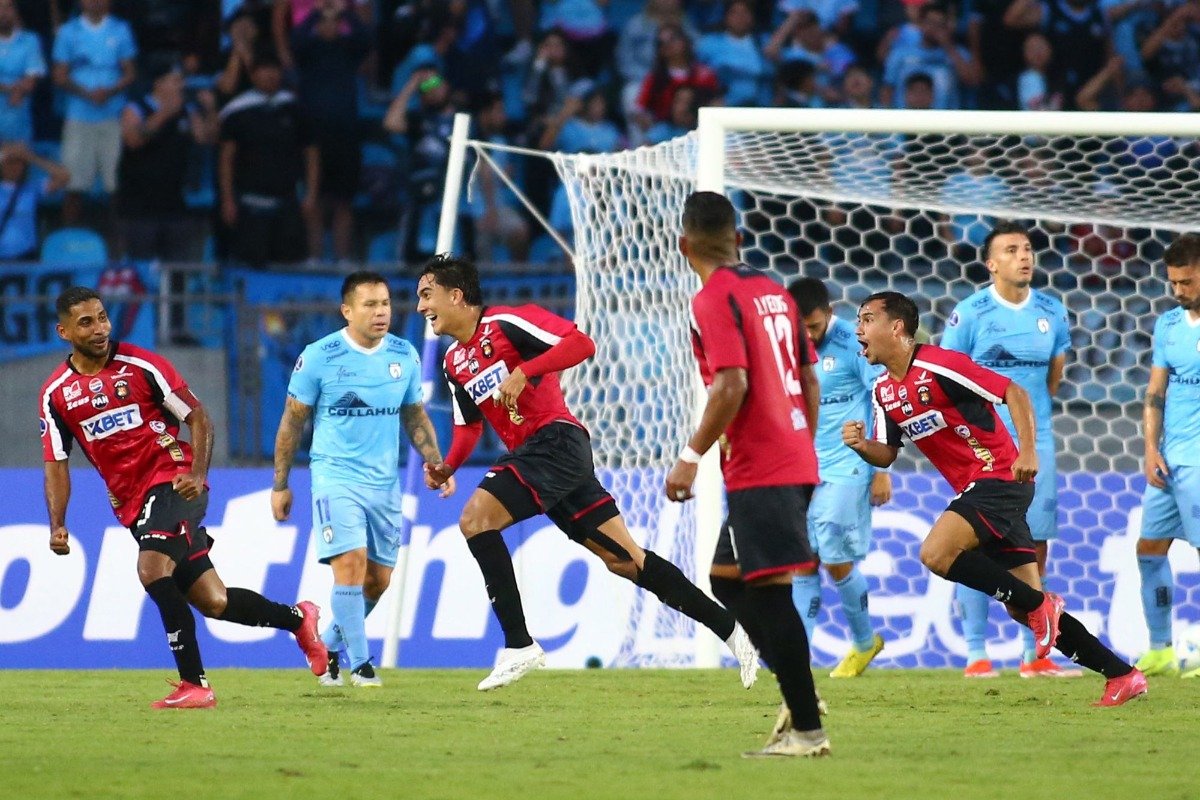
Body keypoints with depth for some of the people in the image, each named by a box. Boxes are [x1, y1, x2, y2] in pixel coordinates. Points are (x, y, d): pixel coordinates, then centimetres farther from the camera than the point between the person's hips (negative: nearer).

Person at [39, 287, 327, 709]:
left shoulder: (141, 365, -6)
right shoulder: (55, 393, 4)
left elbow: (198, 418, -1)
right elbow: (56, 463, 6)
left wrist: (198, 473, -16)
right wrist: (57, 525, -8)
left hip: (174, 482, -4)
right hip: (132, 503, 4)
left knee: (152, 568, -28)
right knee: (213, 602, 4)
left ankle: (194, 684, -22)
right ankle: (297, 618, 30)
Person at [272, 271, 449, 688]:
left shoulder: (405, 356, 4)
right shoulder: (319, 356, -8)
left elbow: (416, 418, 16)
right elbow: (292, 421, 0)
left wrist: (436, 465, 2)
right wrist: (280, 485, 1)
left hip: (385, 481, 5)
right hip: (335, 477, -4)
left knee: (378, 579, 6)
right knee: (351, 564, -17)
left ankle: (330, 648, 29)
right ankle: (359, 662, -5)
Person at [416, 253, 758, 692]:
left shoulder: (504, 323, -8)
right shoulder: (454, 362, 18)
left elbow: (581, 343, -16)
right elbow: (469, 425, 28)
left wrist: (523, 372, -24)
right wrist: (448, 466, 9)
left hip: (556, 440, -9)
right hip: (533, 456, 9)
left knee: (475, 519, -20)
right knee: (623, 558, 6)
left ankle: (518, 645, -20)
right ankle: (730, 628, 11)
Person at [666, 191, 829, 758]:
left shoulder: (713, 300, -10)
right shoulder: (774, 292, 14)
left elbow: (731, 386, -20)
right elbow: (810, 381, 17)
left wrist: (691, 456, -14)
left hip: (758, 471, -9)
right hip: (796, 461, 9)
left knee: (769, 593, -7)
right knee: (727, 579, 18)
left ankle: (807, 728, -8)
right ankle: (797, 696, 11)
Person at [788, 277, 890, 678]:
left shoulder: (853, 344, -9)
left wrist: (881, 470, -6)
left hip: (846, 468, -5)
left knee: (836, 561, -6)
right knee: (803, 563, -2)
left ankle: (865, 641, 18)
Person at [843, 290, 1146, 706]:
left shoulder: (938, 365, -15)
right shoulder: (884, 391, 10)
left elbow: (1013, 393, -14)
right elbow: (887, 454, 15)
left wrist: (1027, 452, -23)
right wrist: (862, 446, -7)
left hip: (1000, 478, -9)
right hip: (972, 489, 9)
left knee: (936, 554, -25)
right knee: (1023, 606, 5)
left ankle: (1039, 604, -12)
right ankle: (1122, 675, 9)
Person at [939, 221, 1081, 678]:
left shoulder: (1050, 312, 8)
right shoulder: (970, 313, -4)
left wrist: (1030, 413, 11)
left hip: (1035, 442, 4)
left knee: (1035, 546, 4)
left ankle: (1034, 656, 9)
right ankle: (976, 655, 0)